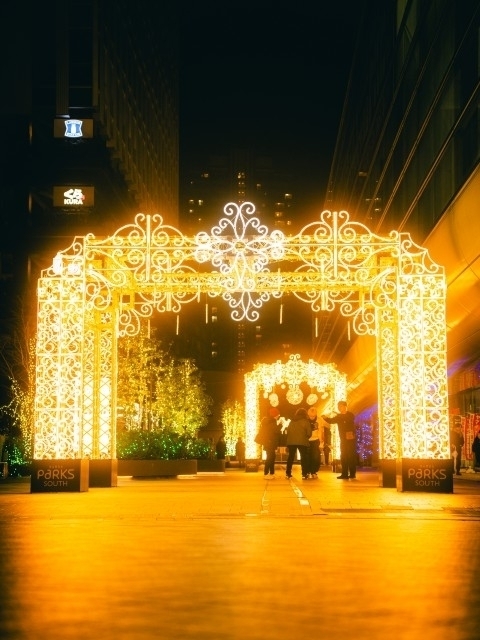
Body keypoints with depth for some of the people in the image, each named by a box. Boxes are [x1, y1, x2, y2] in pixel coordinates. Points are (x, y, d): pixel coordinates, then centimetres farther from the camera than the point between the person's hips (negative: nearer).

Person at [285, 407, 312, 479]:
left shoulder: (292, 421, 13)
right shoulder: (305, 421, 0)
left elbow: (288, 431, 12)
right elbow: (309, 433, -5)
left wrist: (288, 441, 16)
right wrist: (306, 437, 15)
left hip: (291, 442, 4)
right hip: (302, 442, -4)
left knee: (290, 457, 11)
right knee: (304, 457, 2)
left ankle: (288, 473, 11)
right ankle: (304, 474, -5)